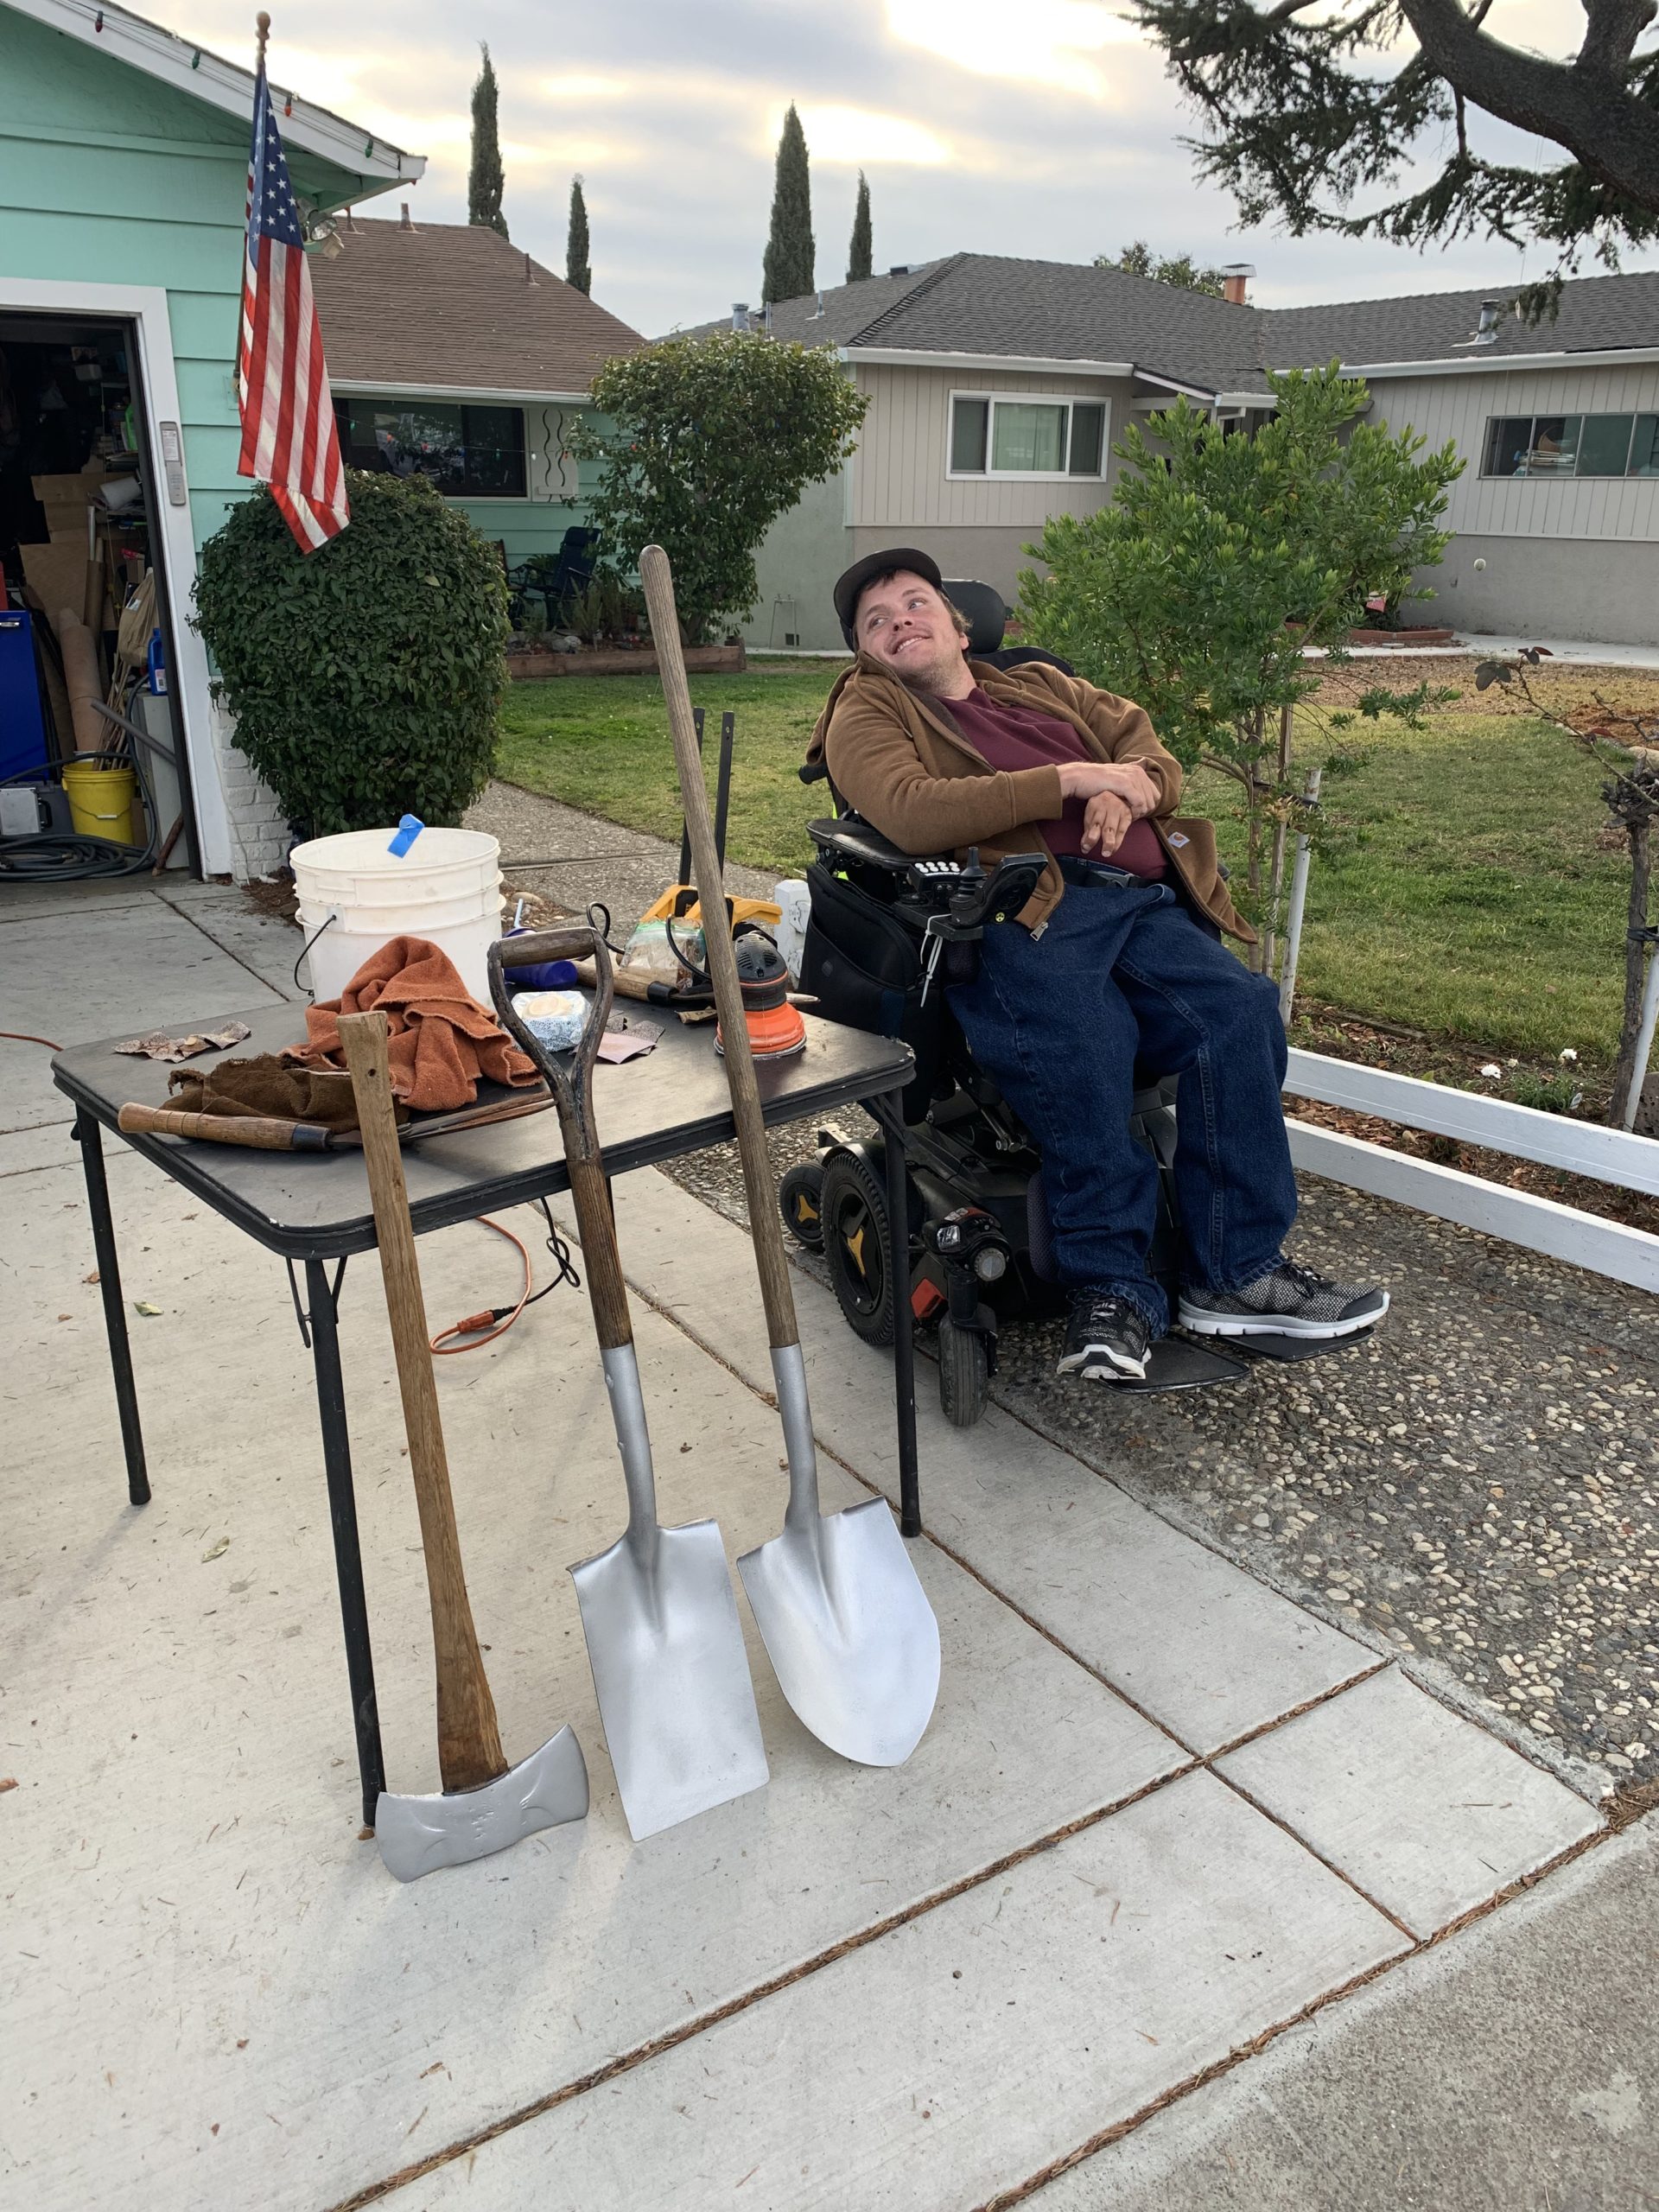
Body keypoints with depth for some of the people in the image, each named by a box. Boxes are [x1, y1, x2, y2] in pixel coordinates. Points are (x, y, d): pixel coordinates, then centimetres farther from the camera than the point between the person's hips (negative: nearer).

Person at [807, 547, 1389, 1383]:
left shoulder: (1042, 686, 33)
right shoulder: (868, 712, 15)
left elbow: (1159, 762, 26)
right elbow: (912, 813, -6)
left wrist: (1128, 792, 0)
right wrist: (1072, 778, -6)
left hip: (1142, 899, 6)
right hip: (1020, 912, -5)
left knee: (1239, 1011, -22)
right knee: (1078, 1042, -35)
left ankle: (1236, 1271, -13)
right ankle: (1113, 1288, -22)